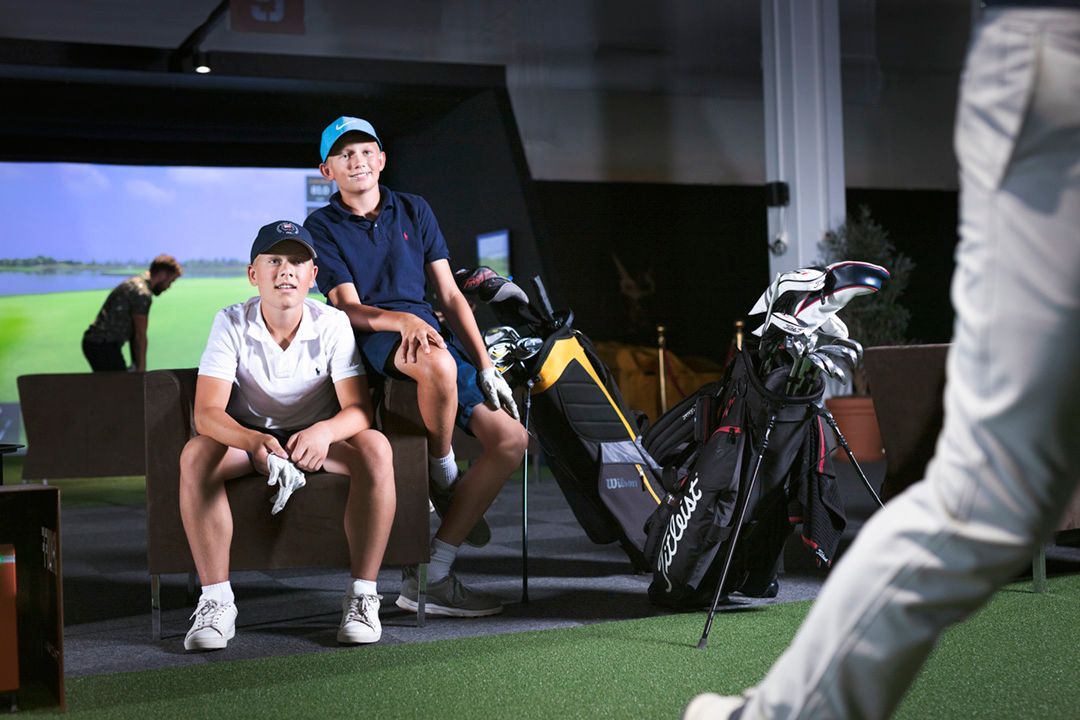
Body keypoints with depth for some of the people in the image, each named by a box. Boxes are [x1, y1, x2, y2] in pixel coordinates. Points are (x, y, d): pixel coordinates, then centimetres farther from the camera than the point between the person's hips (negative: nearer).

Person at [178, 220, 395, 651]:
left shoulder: (332, 325, -12)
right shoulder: (232, 324, -14)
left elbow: (359, 409, -19)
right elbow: (206, 413, -23)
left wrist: (323, 432, -44)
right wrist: (255, 442, -46)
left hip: (319, 439, 0)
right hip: (249, 437, 0)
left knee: (374, 448, -32)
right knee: (195, 455, -32)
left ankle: (362, 595, -25)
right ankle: (216, 602, -27)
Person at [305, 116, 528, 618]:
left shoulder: (414, 211, 17)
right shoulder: (322, 227, 5)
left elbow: (449, 295, 13)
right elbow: (349, 308, -7)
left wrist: (484, 365, 3)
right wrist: (404, 321, -28)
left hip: (430, 335, 6)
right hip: (371, 341, -5)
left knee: (510, 439, -12)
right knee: (438, 364, -42)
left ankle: (430, 577, -10)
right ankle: (443, 474, -11)